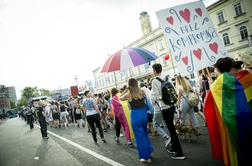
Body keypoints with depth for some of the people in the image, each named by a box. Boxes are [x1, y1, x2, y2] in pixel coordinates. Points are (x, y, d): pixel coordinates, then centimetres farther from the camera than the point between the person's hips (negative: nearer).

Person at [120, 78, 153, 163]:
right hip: (144, 113, 4)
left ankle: (145, 156, 17)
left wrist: (126, 90, 7)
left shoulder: (128, 94, -10)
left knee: (139, 136, 8)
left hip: (135, 115, -4)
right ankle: (149, 152, 34)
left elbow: (120, 98, 11)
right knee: (145, 133, 24)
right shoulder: (142, 92, -2)